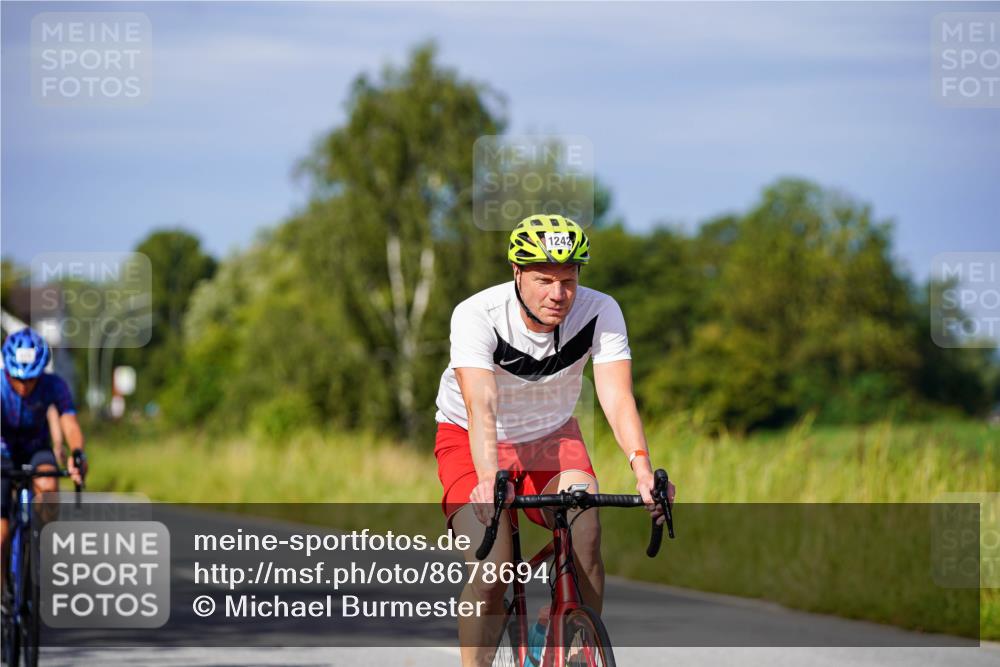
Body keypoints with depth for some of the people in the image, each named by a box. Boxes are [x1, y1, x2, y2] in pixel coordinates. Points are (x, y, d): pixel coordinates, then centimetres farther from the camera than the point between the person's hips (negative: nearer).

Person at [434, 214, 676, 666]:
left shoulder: (600, 313, -21)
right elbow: (482, 406, -40)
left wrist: (642, 467, -48)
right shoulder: (477, 315, -28)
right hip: (472, 442, -2)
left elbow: (617, 397, -30)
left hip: (552, 437, 2)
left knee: (584, 527, -27)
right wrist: (490, 480, -57)